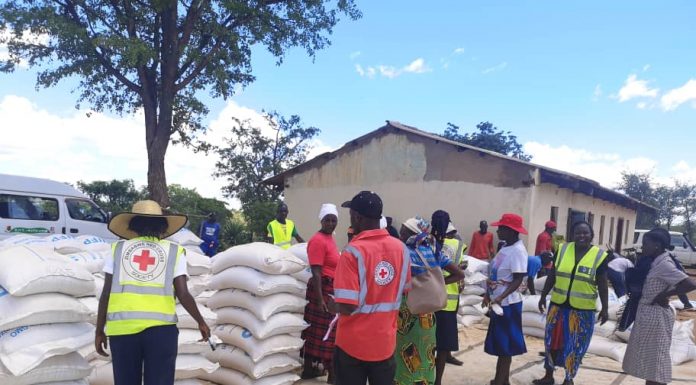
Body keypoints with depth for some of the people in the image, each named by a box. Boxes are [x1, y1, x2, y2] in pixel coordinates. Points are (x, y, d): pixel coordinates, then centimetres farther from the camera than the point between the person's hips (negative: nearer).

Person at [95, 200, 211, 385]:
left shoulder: (118, 249, 9)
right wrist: (201, 322, 13)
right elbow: (183, 295, -1)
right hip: (160, 328, -1)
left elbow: (106, 294, 5)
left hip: (122, 328, 2)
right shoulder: (174, 251, 5)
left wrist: (99, 330, 14)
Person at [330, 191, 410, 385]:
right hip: (386, 342, 4)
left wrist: (333, 304, -4)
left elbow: (346, 307, -24)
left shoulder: (353, 252, -21)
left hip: (353, 344, -4)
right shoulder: (401, 248, -4)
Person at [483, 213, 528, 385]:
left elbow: (518, 280, -22)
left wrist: (501, 297, -30)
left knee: (505, 345, 1)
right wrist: (488, 294, 17)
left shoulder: (518, 250, -18)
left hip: (507, 303, -9)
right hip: (498, 302, 9)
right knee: (500, 343, 17)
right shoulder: (505, 248, 9)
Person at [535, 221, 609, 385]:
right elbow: (552, 276, 7)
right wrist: (543, 296, 8)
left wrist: (605, 308, -5)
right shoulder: (563, 250, 0)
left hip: (582, 310, -3)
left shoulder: (600, 256, -7)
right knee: (553, 341, 12)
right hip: (558, 305, 3)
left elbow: (603, 285, -3)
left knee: (575, 346, 9)